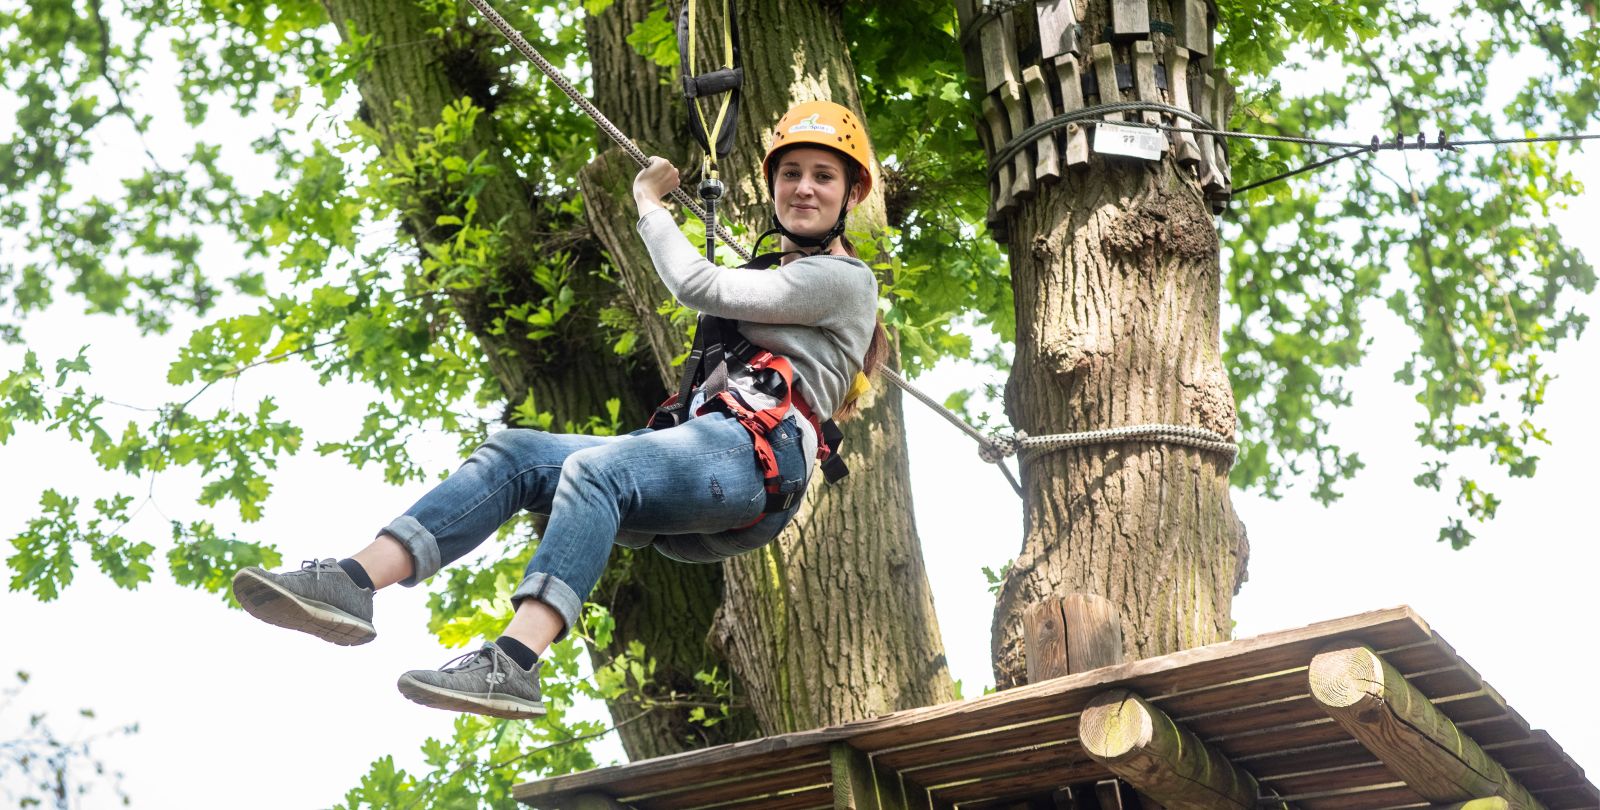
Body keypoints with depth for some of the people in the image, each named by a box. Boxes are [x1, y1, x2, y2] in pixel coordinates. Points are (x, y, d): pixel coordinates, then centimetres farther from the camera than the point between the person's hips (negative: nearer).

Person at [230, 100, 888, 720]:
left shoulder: (845, 279, 5)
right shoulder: (776, 274, 34)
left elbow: (698, 286, -4)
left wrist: (649, 203, 10)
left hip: (754, 457, -8)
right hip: (698, 451, 8)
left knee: (593, 468, -35)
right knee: (515, 453, -10)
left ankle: (514, 661, -54)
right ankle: (353, 580, -27)